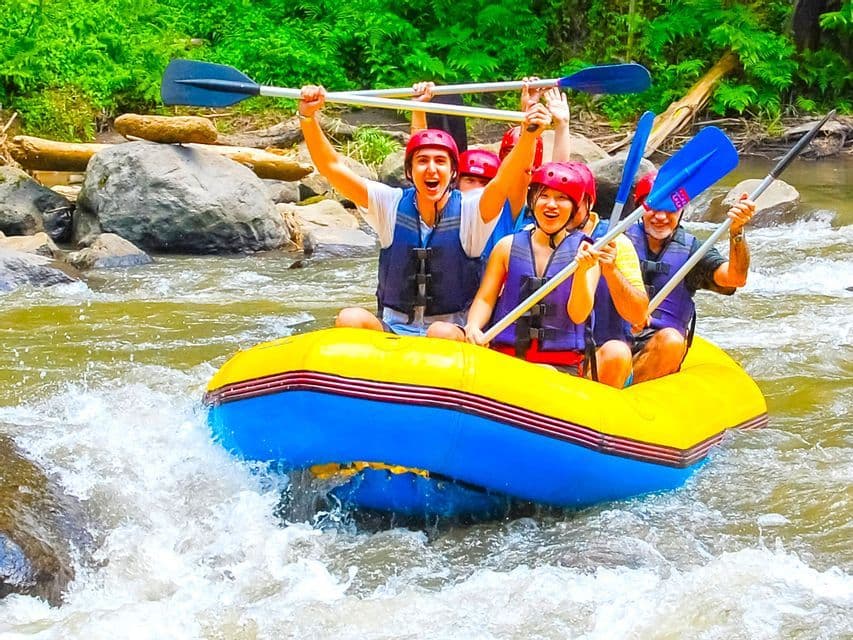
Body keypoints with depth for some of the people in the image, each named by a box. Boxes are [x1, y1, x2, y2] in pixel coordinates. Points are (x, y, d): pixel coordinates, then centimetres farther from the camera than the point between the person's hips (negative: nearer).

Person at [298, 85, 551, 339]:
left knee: (442, 332, -35)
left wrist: (529, 135, -42)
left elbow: (506, 179, -23)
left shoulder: (469, 210, -4)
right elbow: (332, 166, -4)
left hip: (454, 337, -2)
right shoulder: (392, 204, 2)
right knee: (350, 318, -27)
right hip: (391, 331, 2)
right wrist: (308, 116, -17)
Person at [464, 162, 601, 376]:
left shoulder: (585, 252, 4)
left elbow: (578, 315, -5)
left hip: (560, 365, -3)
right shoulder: (508, 246, 10)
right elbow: (485, 299, 10)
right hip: (505, 357, 3)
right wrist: (473, 326, -11)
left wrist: (581, 271, -21)